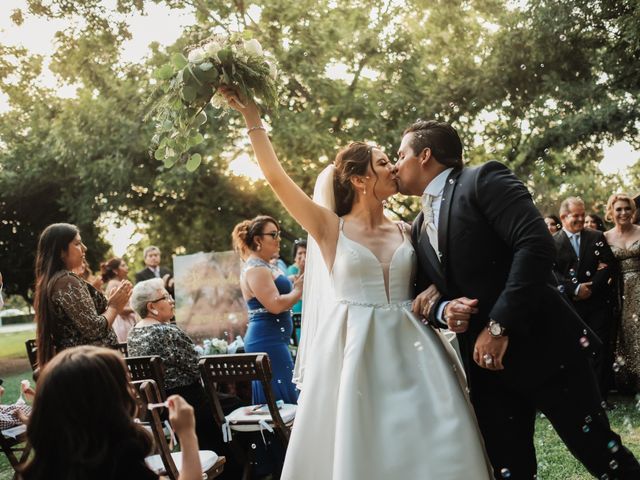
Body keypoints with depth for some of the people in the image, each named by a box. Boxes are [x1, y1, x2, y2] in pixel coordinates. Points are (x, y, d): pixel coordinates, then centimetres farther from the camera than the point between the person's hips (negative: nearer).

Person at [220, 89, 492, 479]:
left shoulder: (406, 232, 9)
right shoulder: (331, 229, -1)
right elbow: (276, 177, -6)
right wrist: (253, 119, -7)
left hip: (410, 350, 3)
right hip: (353, 353, -3)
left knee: (430, 447, 2)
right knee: (358, 449, 4)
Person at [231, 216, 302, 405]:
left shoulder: (267, 266, 18)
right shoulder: (255, 269, -13)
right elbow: (275, 305, -22)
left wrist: (295, 286, 7)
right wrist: (298, 290, -8)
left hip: (273, 340, 10)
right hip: (268, 340, -10)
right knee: (283, 401, -12)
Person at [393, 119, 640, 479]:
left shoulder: (484, 180, -8)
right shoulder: (419, 227, 15)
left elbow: (537, 246, -20)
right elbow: (428, 296, 18)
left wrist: (500, 326, -22)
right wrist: (443, 310, -7)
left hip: (543, 345, -7)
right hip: (483, 358, 7)